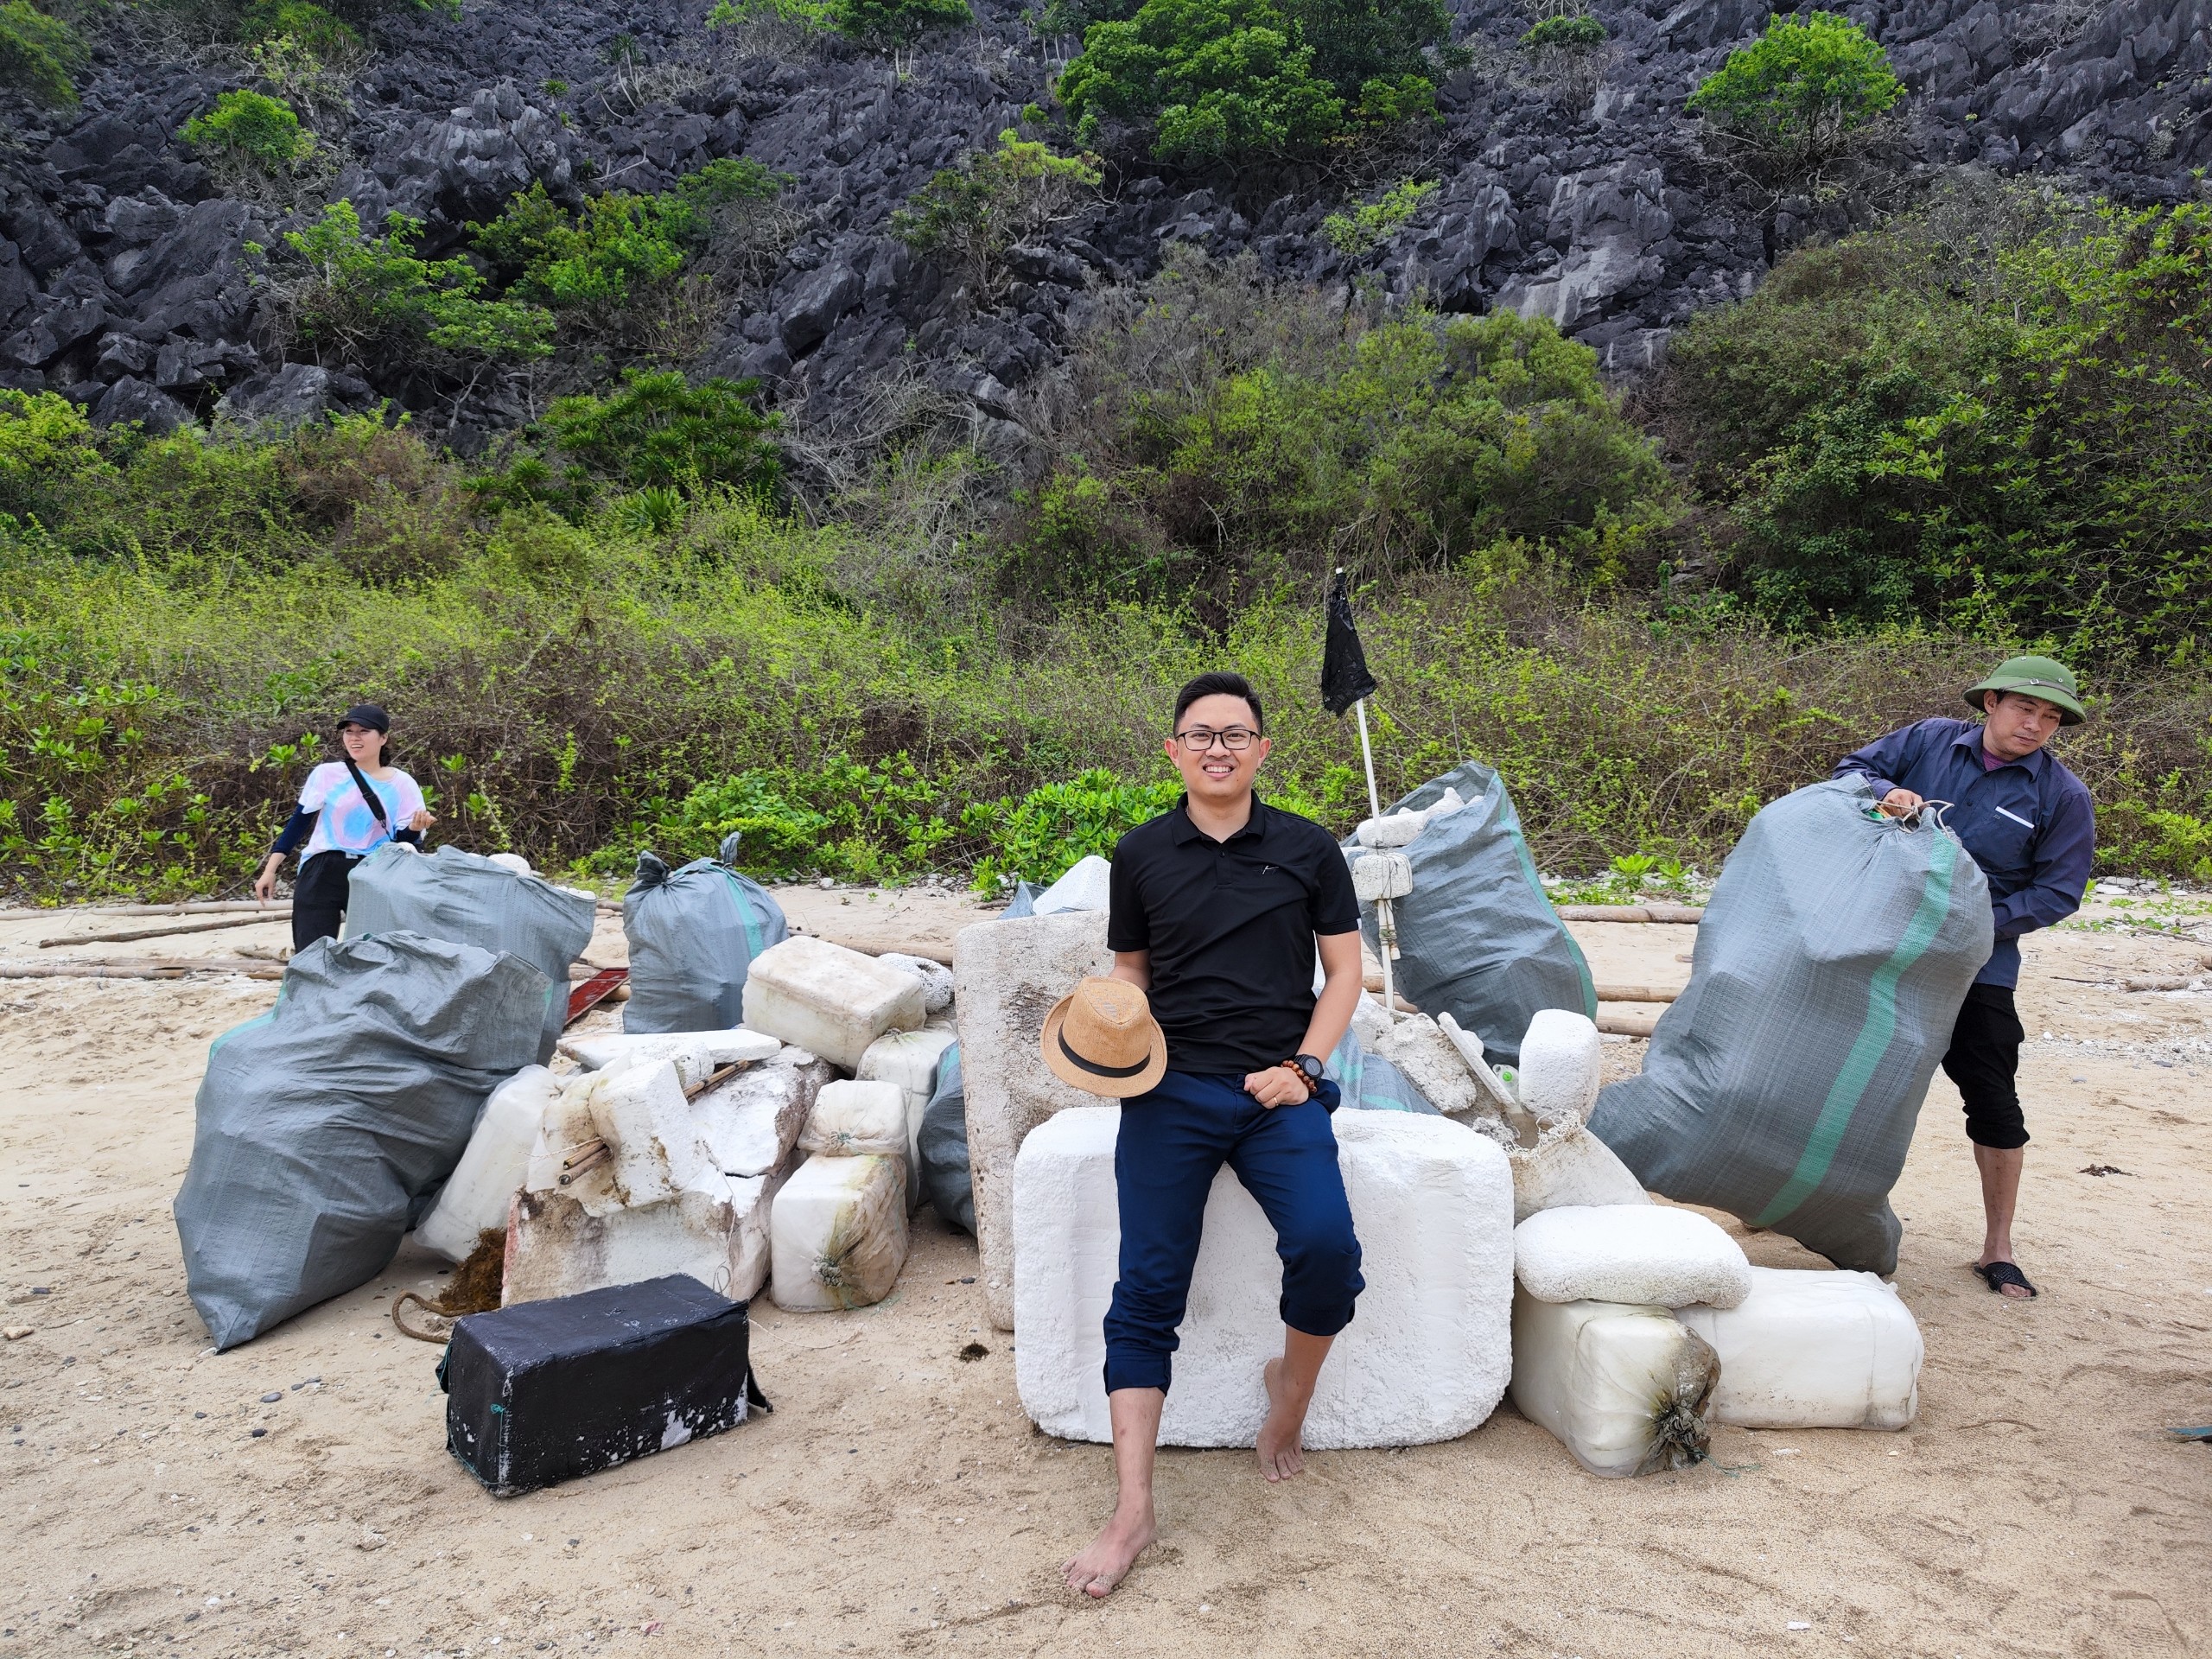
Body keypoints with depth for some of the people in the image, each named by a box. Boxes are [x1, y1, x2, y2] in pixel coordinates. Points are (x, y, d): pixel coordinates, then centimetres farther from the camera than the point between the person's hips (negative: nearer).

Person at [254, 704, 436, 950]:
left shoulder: (402, 784, 1)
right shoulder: (327, 774, 0)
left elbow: (402, 841, 1)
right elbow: (299, 822, 5)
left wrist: (415, 828, -22)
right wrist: (269, 871, 4)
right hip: (321, 875, -1)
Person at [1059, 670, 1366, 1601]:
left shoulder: (1307, 850, 7)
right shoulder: (1141, 855, 8)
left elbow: (1345, 970, 10)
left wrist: (1303, 1066, -4)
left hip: (1279, 1089, 0)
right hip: (1170, 1090, 1)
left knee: (1325, 1245, -24)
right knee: (1147, 1289, -10)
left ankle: (1290, 1391, 8)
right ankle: (1133, 1510, -5)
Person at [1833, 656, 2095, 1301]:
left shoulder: (2063, 796, -7)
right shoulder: (1931, 740, -2)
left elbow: (2058, 892, -6)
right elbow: (1853, 767, 4)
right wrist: (1887, 792, -19)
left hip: (1976, 967, -2)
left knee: (1993, 1102, 1)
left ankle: (1997, 1249, 16)